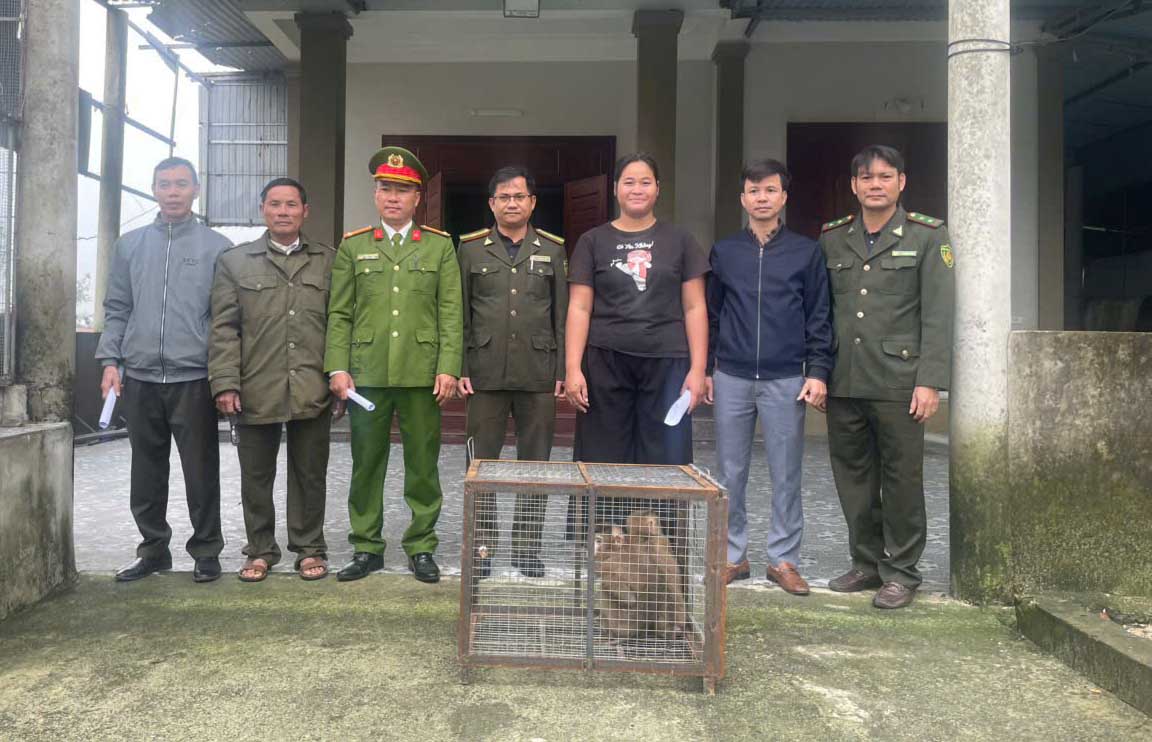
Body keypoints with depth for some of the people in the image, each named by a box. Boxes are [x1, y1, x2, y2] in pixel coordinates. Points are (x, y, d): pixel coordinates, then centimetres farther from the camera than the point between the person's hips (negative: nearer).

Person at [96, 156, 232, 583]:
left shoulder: (216, 247, 3)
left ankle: (206, 550, 14)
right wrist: (110, 361, 3)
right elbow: (117, 309, 13)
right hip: (140, 377, 3)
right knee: (146, 472, 11)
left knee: (201, 471, 1)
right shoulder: (130, 244, 12)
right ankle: (154, 549, 24)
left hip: (193, 378, -3)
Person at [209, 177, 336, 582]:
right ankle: (260, 550, 25)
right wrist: (225, 382, -6)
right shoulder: (234, 261, 8)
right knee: (256, 477, 10)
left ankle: (309, 549, 22)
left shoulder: (327, 261, 9)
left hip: (312, 391, 0)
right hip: (255, 391, 0)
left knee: (310, 475, 8)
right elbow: (224, 329, 3)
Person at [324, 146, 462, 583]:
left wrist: (448, 368, -6)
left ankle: (421, 548, 18)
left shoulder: (440, 246, 8)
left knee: (423, 465, 5)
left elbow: (450, 313, 2)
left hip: (422, 374, -1)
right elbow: (339, 314, 7)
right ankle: (366, 548, 21)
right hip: (367, 374, 1)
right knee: (366, 465, 7)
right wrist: (337, 368, -2)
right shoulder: (353, 247, 10)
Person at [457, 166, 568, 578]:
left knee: (535, 463, 6)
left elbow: (562, 314, 8)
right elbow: (460, 314, 6)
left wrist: (563, 370, 1)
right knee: (482, 462, 5)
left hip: (538, 374, 1)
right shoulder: (471, 248, 8)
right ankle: (482, 546, 18)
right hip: (486, 373, 0)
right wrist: (460, 368, -1)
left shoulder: (552, 250, 9)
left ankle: (527, 548, 18)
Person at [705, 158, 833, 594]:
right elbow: (710, 314, 13)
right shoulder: (724, 252, 9)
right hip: (731, 378, 2)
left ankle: (784, 560, 16)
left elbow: (819, 317, 4)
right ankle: (733, 557, 19)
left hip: (786, 380, -1)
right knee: (729, 474, 6)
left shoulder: (807, 252, 5)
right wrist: (705, 369, 9)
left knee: (786, 475, 4)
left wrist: (818, 372, -4)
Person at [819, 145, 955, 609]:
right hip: (842, 381, 4)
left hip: (897, 381, -3)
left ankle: (901, 572, 17)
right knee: (853, 478, 10)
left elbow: (938, 314, -4)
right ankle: (866, 563, 25)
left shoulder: (928, 236, 2)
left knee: (901, 479, 3)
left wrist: (930, 381, -11)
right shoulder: (831, 238, 12)